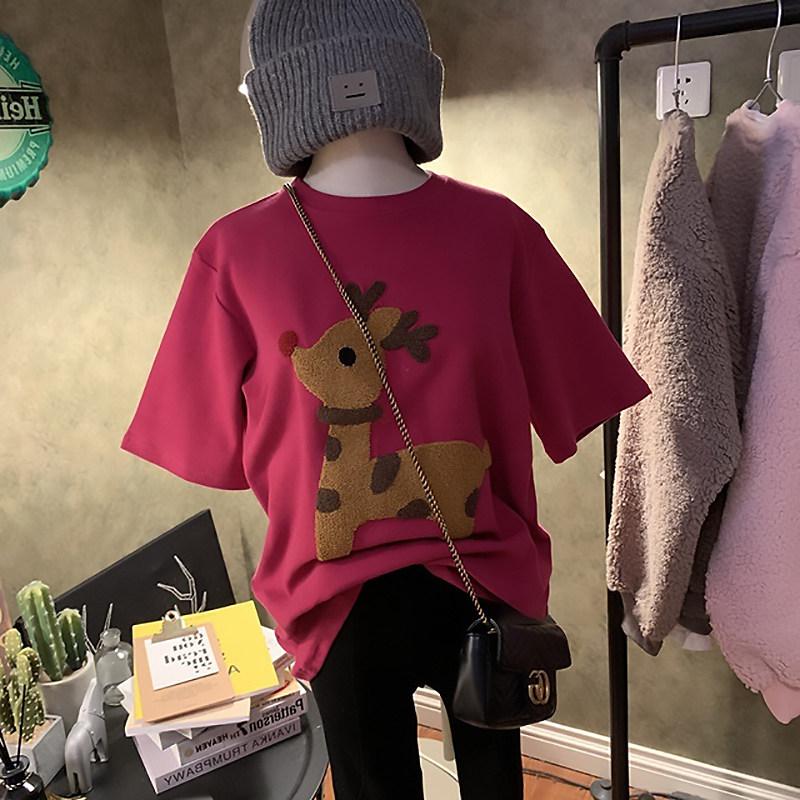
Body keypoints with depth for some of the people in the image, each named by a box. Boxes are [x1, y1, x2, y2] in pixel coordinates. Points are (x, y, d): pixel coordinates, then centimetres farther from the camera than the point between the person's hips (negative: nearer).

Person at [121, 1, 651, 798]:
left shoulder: (235, 251, -17)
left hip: (343, 594, -1)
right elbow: (568, 409, -4)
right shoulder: (498, 226, -15)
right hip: (488, 577, 1)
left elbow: (216, 453, -7)